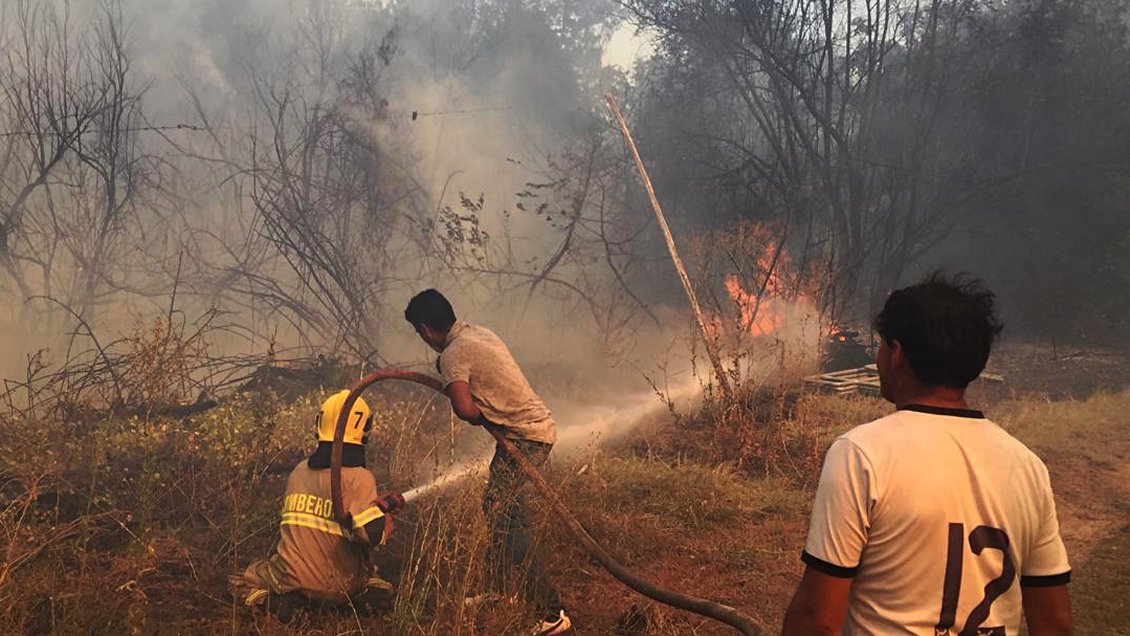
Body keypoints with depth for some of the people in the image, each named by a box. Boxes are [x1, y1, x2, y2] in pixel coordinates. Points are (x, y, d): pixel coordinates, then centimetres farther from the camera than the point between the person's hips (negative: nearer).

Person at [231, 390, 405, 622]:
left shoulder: (299, 470, 4)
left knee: (243, 580, 29)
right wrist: (385, 509, -2)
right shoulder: (358, 477, -14)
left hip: (292, 579, 1)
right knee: (382, 592, 31)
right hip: (339, 586, -1)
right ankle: (363, 600, -4)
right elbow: (372, 535, -24)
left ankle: (278, 601, -3)